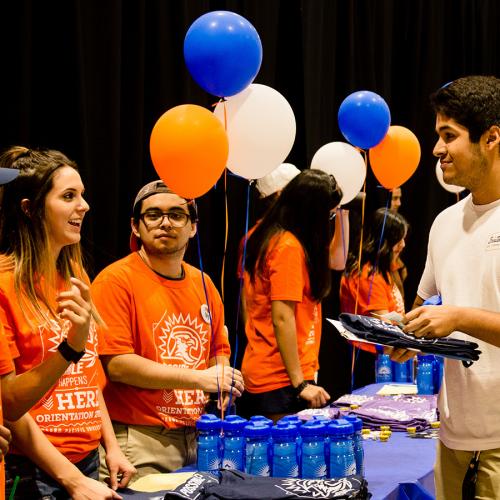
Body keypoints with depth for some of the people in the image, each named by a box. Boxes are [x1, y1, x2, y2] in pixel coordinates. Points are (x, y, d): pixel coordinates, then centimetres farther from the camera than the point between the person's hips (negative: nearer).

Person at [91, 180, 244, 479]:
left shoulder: (203, 284, 12)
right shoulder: (116, 280, -9)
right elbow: (114, 364, -17)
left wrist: (223, 386, 1)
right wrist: (199, 378, -15)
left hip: (199, 437, 6)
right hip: (140, 442, -6)